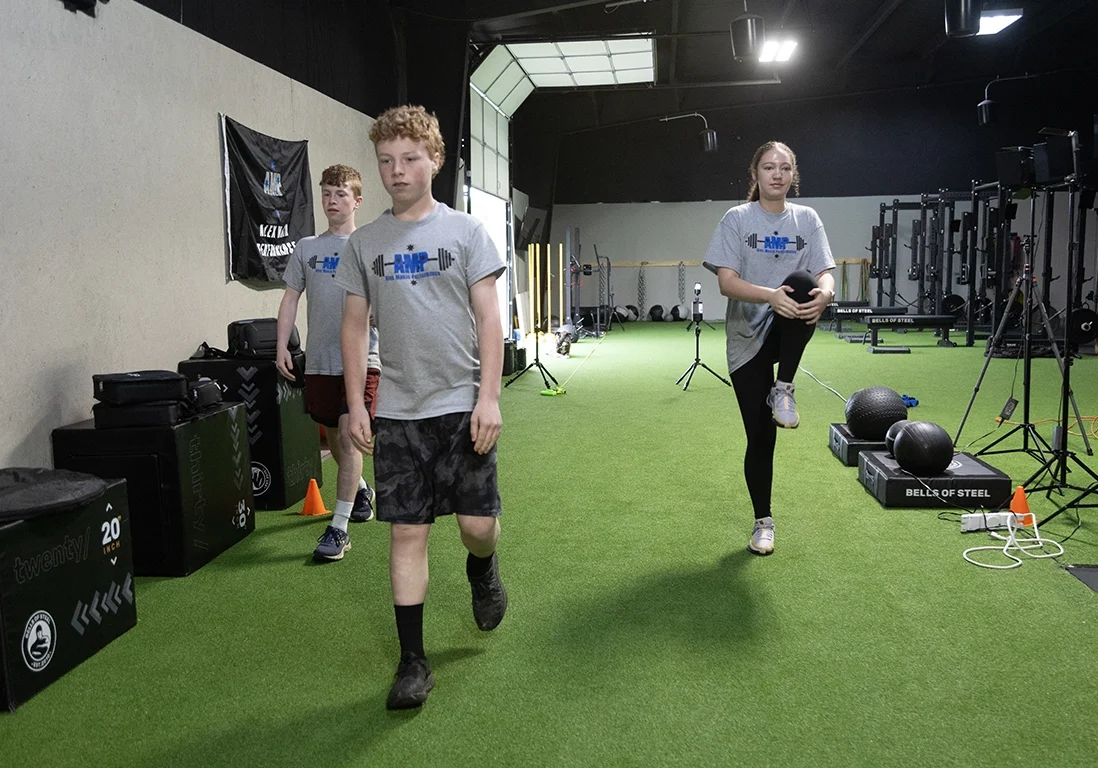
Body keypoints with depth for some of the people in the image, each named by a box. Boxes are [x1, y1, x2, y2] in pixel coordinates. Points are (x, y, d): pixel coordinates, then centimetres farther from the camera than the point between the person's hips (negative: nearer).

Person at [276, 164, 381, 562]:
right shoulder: (306, 248, 10)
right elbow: (290, 298, 11)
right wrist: (282, 347, 2)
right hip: (319, 359, 4)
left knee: (351, 438, -10)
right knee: (333, 435, 16)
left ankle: (339, 527, -4)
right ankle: (361, 489, 43)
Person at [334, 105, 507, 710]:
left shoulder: (465, 231, 1)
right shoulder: (364, 242, 8)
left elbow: (488, 320, -2)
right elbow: (354, 326, 10)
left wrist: (488, 397, -10)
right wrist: (355, 405, 4)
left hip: (461, 404, -1)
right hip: (396, 411, 2)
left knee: (479, 525, 0)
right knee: (407, 533, 3)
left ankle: (482, 569, 37)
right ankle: (412, 661, 14)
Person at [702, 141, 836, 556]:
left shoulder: (806, 219, 7)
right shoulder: (737, 219, -1)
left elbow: (825, 274, -3)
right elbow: (726, 282, -12)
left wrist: (824, 293, -28)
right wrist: (769, 295, -32)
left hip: (788, 331, 1)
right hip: (747, 337, -1)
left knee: (802, 284, -33)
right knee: (760, 436, -1)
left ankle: (783, 390, -20)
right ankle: (763, 521, 21)